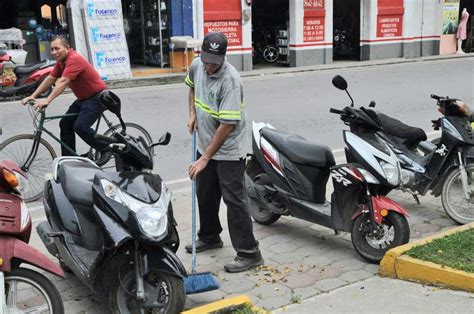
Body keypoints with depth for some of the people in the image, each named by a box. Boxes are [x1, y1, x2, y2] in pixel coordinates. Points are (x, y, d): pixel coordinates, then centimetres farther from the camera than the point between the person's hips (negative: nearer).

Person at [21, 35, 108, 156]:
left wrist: (47, 100, -38)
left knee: (80, 127, -22)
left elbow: (63, 82, -32)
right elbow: (50, 79, 8)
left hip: (97, 97, -10)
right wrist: (33, 96, 4)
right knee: (65, 124, 8)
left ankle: (107, 149, -4)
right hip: (83, 98, 10)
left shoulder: (74, 59, -24)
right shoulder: (61, 61, 6)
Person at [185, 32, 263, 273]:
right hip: (205, 144, 8)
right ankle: (209, 237, 40)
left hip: (228, 150, -8)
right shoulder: (197, 65, -4)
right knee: (205, 194, 20)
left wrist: (205, 158, -25)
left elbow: (227, 125, -28)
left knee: (234, 199, -6)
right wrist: (192, 113, 7)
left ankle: (249, 253, 2)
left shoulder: (230, 80, -27)